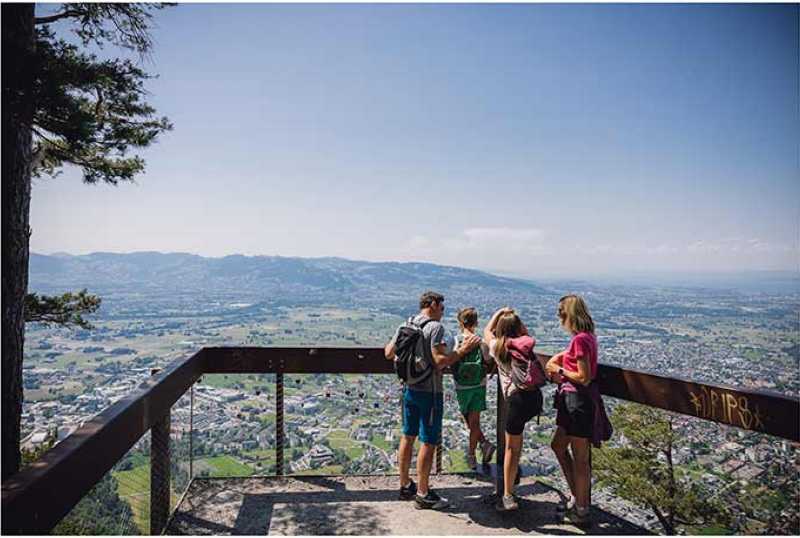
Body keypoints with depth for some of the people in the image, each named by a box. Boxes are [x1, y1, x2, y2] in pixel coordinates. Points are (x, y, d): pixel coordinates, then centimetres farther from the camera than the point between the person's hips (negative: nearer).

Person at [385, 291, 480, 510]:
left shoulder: (404, 326, 6)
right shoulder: (435, 327, -16)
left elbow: (389, 353, 12)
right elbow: (440, 361, -24)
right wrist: (462, 350, -15)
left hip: (409, 389, 8)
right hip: (429, 392, -8)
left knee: (408, 437, 17)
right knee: (429, 442, 3)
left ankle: (405, 486, 29)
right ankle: (423, 494, 12)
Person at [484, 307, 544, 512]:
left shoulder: (498, 347, 1)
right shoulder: (526, 343, 6)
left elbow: (487, 331, 22)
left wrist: (499, 313, 27)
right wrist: (515, 318, 28)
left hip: (517, 399, -4)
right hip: (536, 397, 4)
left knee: (511, 448, 4)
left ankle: (508, 497, 9)